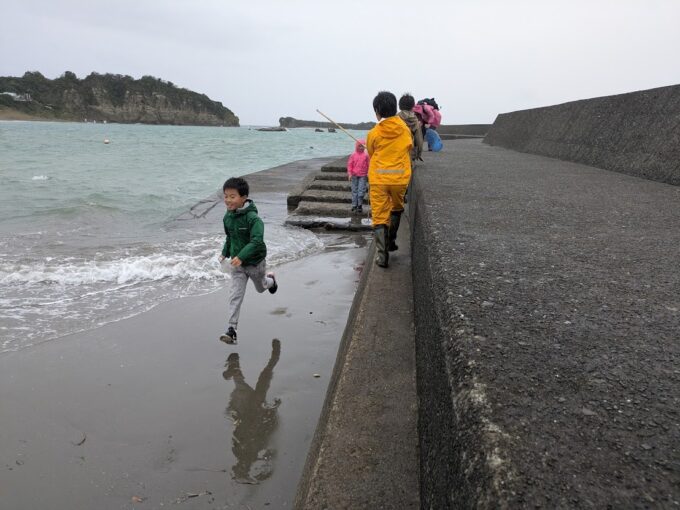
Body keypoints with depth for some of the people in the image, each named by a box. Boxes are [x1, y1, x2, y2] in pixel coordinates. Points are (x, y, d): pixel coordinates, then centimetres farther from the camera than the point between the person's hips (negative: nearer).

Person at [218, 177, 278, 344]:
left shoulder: (252, 218, -27)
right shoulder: (227, 217, -5)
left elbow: (256, 241, -37)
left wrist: (241, 256, -46)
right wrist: (225, 253, 12)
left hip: (255, 262, -4)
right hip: (237, 263, 4)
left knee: (260, 287, 24)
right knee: (235, 296, -5)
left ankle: (270, 279, 59)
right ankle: (231, 330, -6)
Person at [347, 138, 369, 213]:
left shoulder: (366, 155, 1)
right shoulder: (353, 155, 1)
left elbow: (368, 165, 7)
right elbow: (349, 164, 4)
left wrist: (368, 174, 6)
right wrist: (349, 174, -2)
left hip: (363, 176, -1)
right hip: (354, 175, 1)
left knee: (361, 191, -5)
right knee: (354, 191, 6)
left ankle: (360, 205, 6)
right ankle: (354, 206, 11)